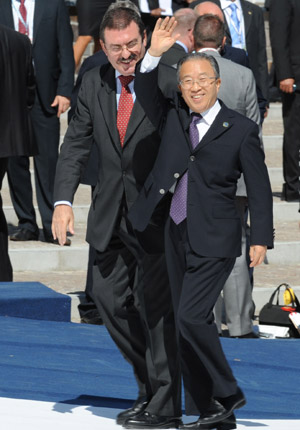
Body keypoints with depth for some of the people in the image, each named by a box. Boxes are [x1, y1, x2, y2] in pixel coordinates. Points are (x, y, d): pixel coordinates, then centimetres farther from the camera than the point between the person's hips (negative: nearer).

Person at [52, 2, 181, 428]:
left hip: (155, 212, -6)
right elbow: (76, 145, 6)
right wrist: (63, 200, -4)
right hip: (111, 213, 6)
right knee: (109, 298, 12)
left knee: (154, 305, -4)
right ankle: (151, 388, 30)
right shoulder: (94, 82, 4)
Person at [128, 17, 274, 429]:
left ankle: (227, 395, -2)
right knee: (190, 323, 8)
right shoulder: (175, 118, 9)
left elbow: (259, 188, -2)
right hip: (177, 234, 6)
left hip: (214, 239, -6)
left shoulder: (241, 130, -3)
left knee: (191, 317, -17)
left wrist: (261, 238, -6)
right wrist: (154, 55, -17)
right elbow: (146, 93, -1)